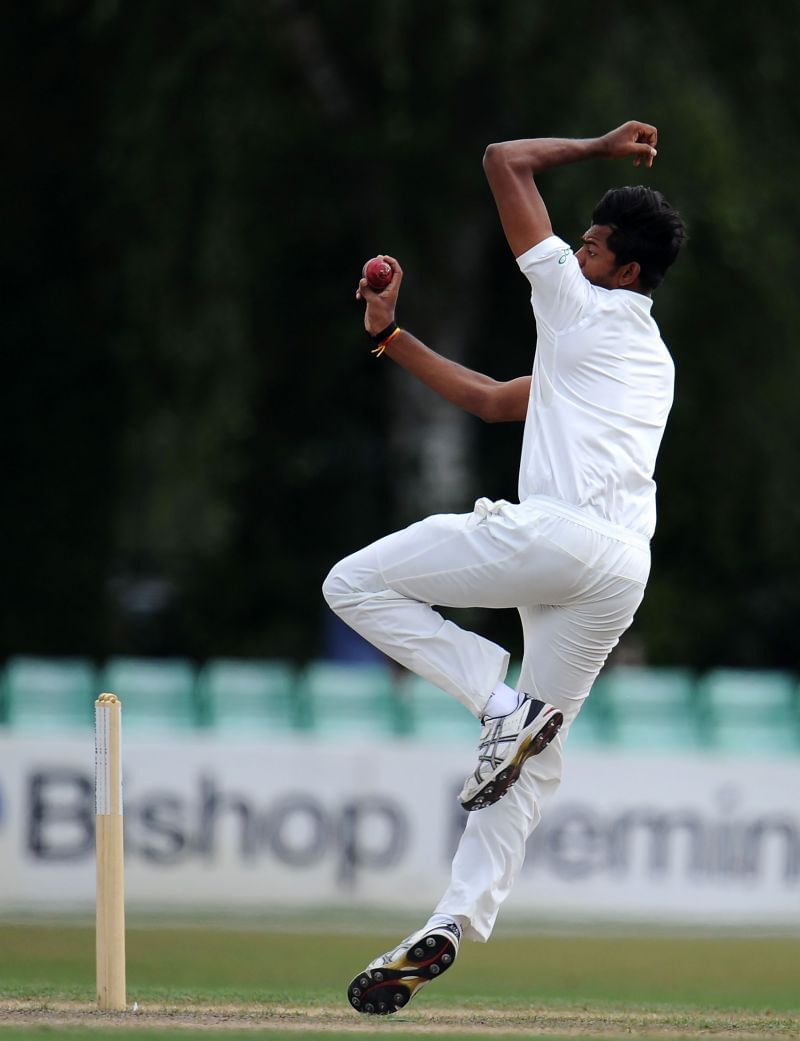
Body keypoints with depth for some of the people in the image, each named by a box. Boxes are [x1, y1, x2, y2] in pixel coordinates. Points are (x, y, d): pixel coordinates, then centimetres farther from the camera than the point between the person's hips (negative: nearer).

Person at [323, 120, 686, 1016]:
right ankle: (454, 924, 0)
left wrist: (598, 147, 23)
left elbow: (504, 163, 10)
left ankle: (504, 703, -9)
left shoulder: (585, 305, 4)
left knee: (355, 584, 0)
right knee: (532, 763, 11)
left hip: (556, 533, -9)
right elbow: (489, 401, 34)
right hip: (622, 574, 9)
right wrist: (391, 336, 33)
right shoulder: (651, 360, 29)